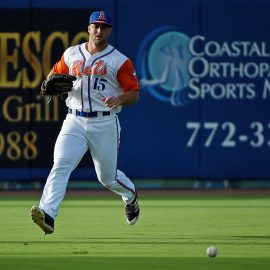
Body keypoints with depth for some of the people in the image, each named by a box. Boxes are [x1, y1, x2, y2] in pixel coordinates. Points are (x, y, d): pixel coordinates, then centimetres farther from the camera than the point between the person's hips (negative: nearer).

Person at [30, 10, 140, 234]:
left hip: (105, 124, -2)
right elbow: (55, 73, 24)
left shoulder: (119, 61, -1)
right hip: (74, 121, 2)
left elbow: (134, 93, -2)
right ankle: (47, 214, -34)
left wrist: (119, 99, -24)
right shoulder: (71, 54, 10)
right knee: (61, 165, -20)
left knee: (107, 177, 9)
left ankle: (130, 196, 44)